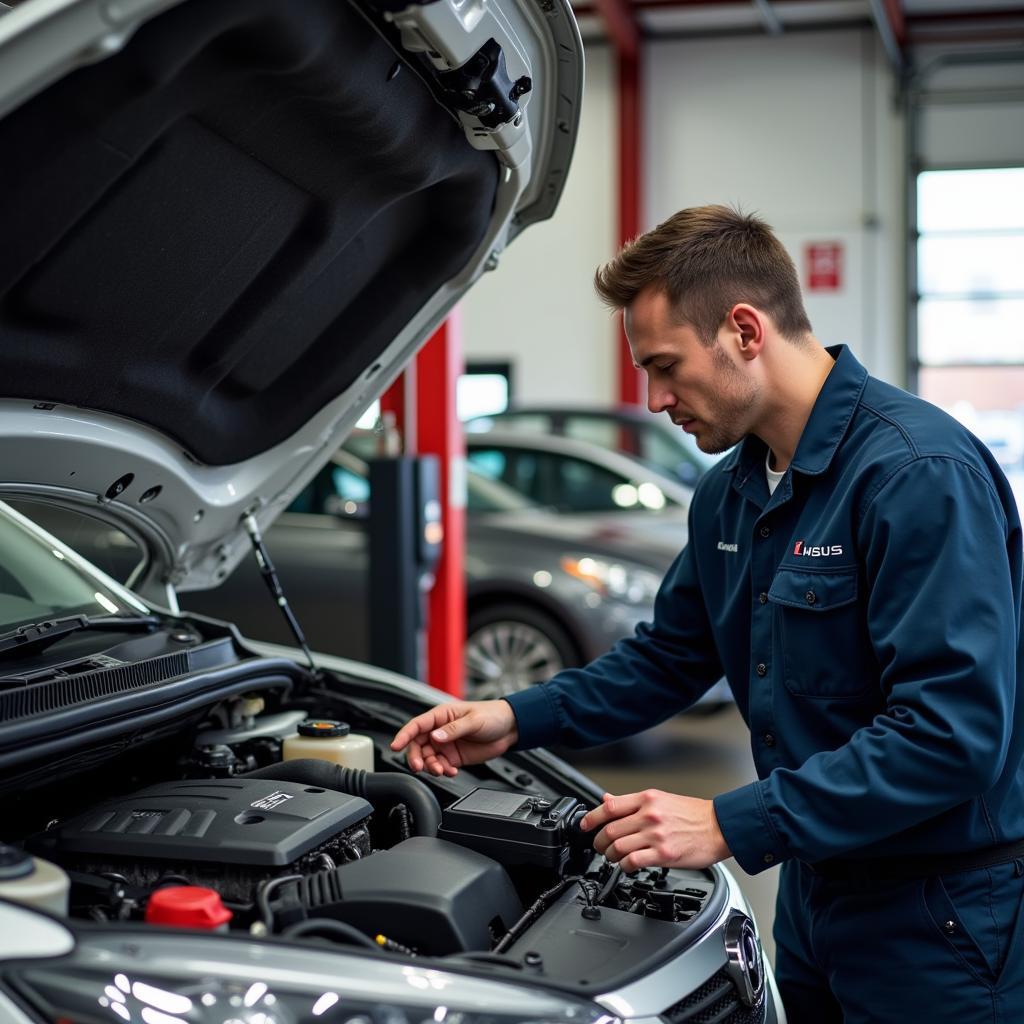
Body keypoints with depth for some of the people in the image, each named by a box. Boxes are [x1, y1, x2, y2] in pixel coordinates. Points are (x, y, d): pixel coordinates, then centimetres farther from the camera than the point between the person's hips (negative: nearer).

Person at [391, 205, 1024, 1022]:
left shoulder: (920, 473, -23)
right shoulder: (731, 494, 5)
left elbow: (955, 732, -29)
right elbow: (670, 657, 17)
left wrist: (732, 826, -29)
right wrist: (520, 720, 4)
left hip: (940, 916, -8)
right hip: (817, 888, 8)